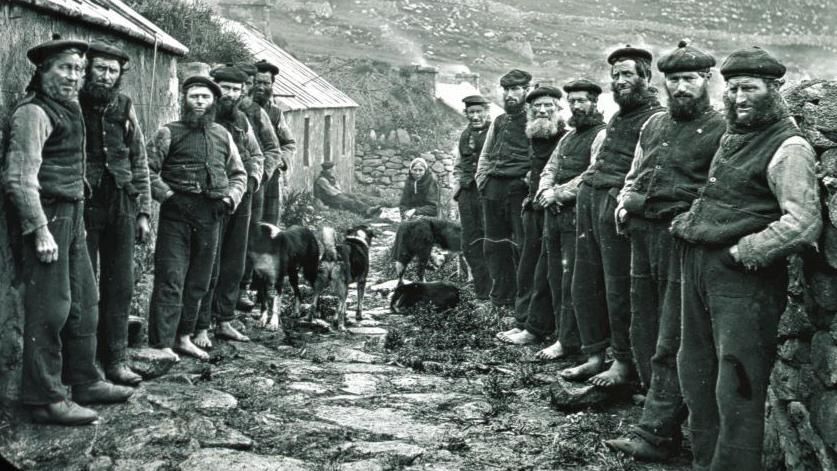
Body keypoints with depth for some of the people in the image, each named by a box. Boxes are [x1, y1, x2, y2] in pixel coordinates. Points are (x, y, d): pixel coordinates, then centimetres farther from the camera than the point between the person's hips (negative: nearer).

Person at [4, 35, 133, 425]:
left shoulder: (69, 109, 16)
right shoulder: (33, 112, -12)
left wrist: (77, 217, 11)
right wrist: (40, 230, -22)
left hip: (72, 216, 10)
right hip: (46, 216, -10)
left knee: (84, 303, 16)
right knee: (49, 309, -5)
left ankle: (85, 381, 28)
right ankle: (45, 400, 2)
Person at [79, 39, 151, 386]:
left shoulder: (125, 108, 9)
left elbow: (140, 163, 13)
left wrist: (144, 211, 9)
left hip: (121, 206, 4)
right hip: (83, 204, -4)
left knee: (120, 286, 6)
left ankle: (116, 360, 15)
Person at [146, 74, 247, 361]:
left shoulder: (222, 135, 15)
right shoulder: (169, 133, 0)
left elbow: (238, 173, 21)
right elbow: (148, 169, -6)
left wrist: (231, 198, 5)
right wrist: (167, 195, -14)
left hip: (211, 216, 5)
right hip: (177, 212, -5)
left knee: (198, 282, 11)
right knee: (170, 280, -8)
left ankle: (183, 337, 23)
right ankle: (161, 344, -5)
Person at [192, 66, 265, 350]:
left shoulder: (242, 121, 12)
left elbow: (256, 154, 24)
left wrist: (253, 178, 8)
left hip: (241, 201, 7)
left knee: (234, 266, 12)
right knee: (208, 267, -5)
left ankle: (224, 321, 23)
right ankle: (200, 328, 3)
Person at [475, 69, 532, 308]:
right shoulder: (498, 122, 19)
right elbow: (485, 156, 26)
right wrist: (482, 178, 12)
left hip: (519, 188, -7)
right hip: (493, 188, 7)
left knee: (522, 245, -7)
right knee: (494, 245, 10)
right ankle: (500, 297, 20)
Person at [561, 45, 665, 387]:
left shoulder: (655, 119, -8)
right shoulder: (617, 118, 20)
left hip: (616, 207, -9)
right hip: (589, 201, 9)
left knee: (618, 289, -3)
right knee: (584, 284, 12)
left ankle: (623, 362, 8)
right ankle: (594, 355, 21)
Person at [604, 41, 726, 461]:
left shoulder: (721, 131, -5)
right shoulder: (653, 125, 17)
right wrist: (624, 202, 9)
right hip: (642, 236, 7)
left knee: (671, 346, -5)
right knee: (644, 336, 13)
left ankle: (655, 434, -2)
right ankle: (662, 414, 26)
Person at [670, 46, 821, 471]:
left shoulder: (788, 147, -13)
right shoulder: (731, 136, 13)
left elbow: (802, 225, -23)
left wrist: (741, 252, -18)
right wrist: (690, 223, 16)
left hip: (744, 276, -9)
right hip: (697, 264, 9)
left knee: (736, 390, -5)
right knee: (695, 375, 18)